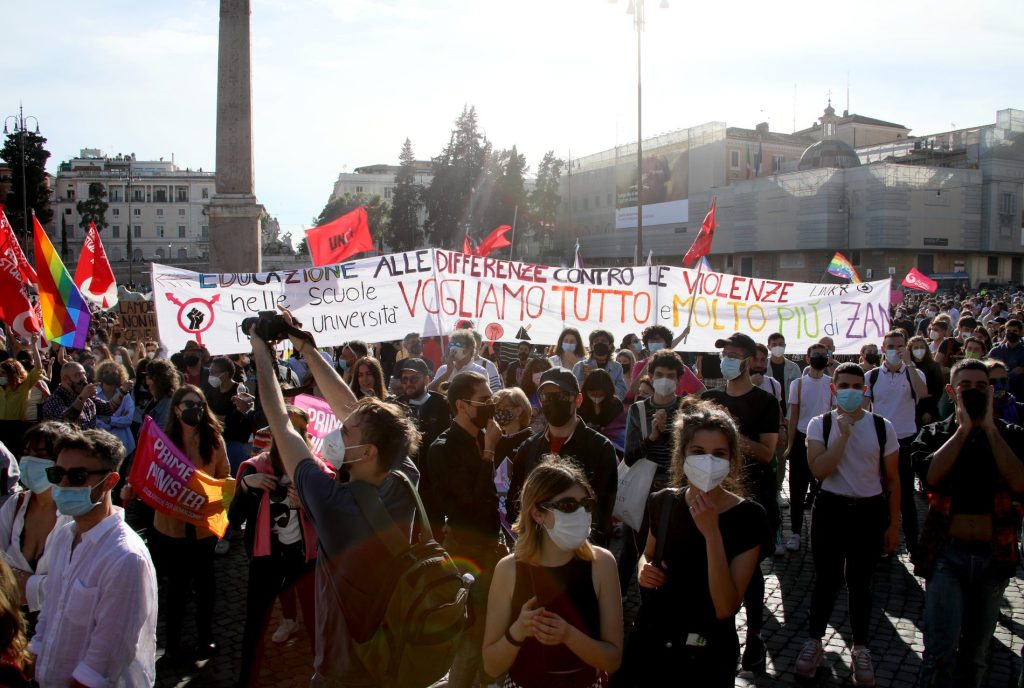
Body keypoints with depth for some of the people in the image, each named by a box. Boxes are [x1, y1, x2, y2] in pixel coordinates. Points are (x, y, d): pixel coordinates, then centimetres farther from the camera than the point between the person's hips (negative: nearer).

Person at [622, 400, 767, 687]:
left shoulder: (748, 516, -17)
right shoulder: (662, 502, -6)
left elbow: (725, 608, -23)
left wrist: (711, 533, -30)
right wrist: (644, 570, -8)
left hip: (707, 654, -3)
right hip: (649, 639, 3)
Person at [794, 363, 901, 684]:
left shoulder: (882, 427, -3)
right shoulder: (820, 424, -5)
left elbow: (892, 479, 4)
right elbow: (819, 470, -17)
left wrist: (893, 524, 5)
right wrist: (843, 434, -21)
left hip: (869, 511, 1)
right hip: (831, 508, 0)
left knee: (859, 582, 9)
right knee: (826, 579, 8)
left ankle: (861, 649, 26)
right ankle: (814, 642, 26)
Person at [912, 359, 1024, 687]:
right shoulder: (934, 434, 3)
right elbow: (930, 475, -18)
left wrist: (990, 429, -13)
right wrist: (963, 428, -13)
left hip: (994, 555, 2)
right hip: (947, 552, -2)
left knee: (975, 651, 15)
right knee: (940, 650, -12)